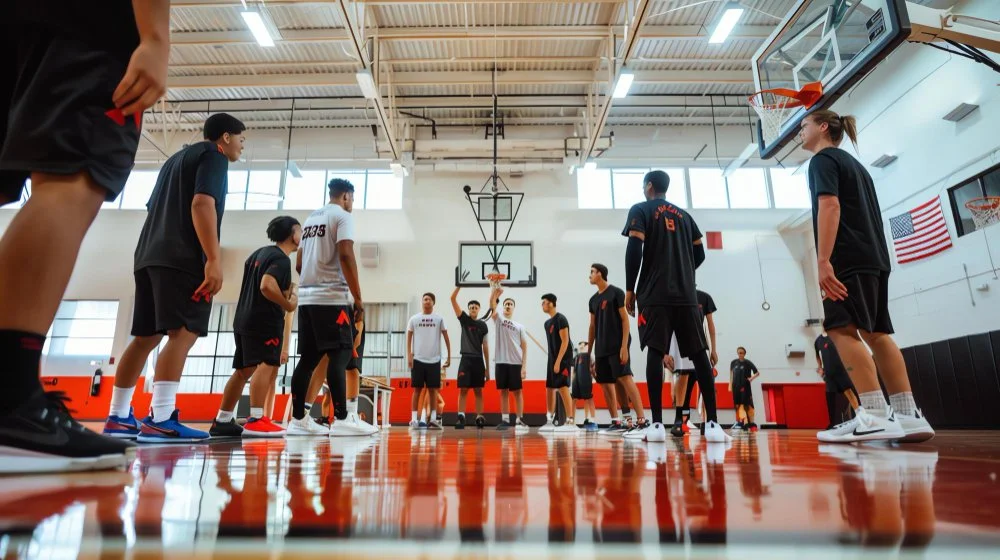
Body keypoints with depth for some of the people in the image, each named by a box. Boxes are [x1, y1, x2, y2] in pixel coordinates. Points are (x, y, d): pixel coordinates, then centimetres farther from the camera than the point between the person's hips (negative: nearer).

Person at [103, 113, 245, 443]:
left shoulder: (177, 158, 29)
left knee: (146, 336, 10)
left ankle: (117, 418, 13)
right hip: (183, 258, -9)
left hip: (151, 255, 9)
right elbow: (201, 203, -15)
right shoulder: (213, 155, 2)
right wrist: (214, 259, -22)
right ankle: (160, 420, -21)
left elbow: (154, 209, 27)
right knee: (184, 333, -14)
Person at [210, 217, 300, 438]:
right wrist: (288, 305, -13)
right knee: (266, 365, -12)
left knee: (243, 370, 12)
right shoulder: (281, 259, -10)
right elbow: (266, 286, -25)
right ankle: (255, 421, -19)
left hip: (244, 319, 10)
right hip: (264, 320, -9)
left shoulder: (259, 253, 19)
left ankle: (221, 421, 16)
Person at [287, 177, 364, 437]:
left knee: (308, 358, 8)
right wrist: (358, 298, -15)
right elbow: (345, 255, -17)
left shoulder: (310, 218, 21)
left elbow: (299, 264, 22)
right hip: (332, 297, -8)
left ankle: (298, 420, 11)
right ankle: (341, 419, -14)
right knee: (339, 355, -10)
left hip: (307, 297, 8)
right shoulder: (342, 216, -4)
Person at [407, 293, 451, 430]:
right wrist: (409, 356, -3)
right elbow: (409, 338, 7)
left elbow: (446, 338, 6)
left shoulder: (439, 319, 5)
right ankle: (414, 419, 5)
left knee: (433, 389, 3)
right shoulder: (414, 319, 6)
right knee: (417, 389, 2)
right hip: (418, 359, 0)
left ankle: (433, 419, 8)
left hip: (434, 360, 0)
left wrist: (449, 356, 2)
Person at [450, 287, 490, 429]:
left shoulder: (483, 325, 9)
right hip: (466, 359, -1)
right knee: (463, 389, -4)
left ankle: (479, 418, 9)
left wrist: (487, 368, 6)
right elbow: (453, 299, -4)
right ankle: (461, 417, -3)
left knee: (478, 390, 5)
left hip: (478, 360, 2)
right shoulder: (464, 319, 5)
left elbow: (485, 346, 9)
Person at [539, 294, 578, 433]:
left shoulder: (560, 319, -11)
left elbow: (565, 341, -17)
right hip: (552, 360, 9)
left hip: (562, 360, -9)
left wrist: (558, 361, -21)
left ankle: (570, 422, -9)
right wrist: (552, 361, 14)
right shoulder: (547, 322, 16)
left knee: (563, 388, -13)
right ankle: (549, 421, 17)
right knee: (549, 389, 10)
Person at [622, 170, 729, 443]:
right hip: (686, 294, 5)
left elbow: (634, 249, -8)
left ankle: (657, 424, -11)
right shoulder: (684, 215, 19)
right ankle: (712, 423, 2)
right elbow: (699, 254, 18)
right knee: (699, 354, 4)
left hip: (654, 295, -4)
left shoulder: (640, 210, 4)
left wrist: (630, 289, -3)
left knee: (655, 352, -8)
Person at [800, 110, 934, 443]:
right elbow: (866, 213, 24)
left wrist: (823, 259, -22)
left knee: (842, 329, -14)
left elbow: (830, 206, -15)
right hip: (874, 257, 9)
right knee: (876, 332, 6)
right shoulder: (854, 163, 28)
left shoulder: (823, 159, 0)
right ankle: (908, 415, 3)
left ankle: (875, 416, -21)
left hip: (848, 258, -9)